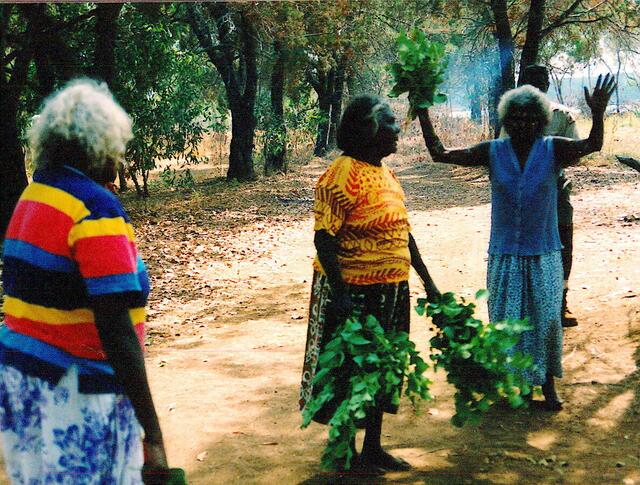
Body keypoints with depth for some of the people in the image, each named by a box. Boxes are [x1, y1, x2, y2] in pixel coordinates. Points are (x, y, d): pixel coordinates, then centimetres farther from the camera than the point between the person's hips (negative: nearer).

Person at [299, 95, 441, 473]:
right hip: (353, 292, -8)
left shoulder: (386, 173, 10)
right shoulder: (342, 175, -17)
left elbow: (404, 233, 16)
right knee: (349, 371, 6)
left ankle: (374, 448, 31)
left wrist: (428, 282, 16)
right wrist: (341, 296, -26)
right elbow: (324, 239, -21)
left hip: (391, 292, 8)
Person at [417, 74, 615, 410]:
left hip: (543, 256, -1)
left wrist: (598, 114, -39)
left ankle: (548, 385, 20)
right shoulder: (493, 152, -2)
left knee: (546, 321, 4)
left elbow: (592, 145, -21)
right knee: (505, 323, 7)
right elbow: (440, 154, -4)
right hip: (505, 256, 1)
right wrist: (423, 116, -12)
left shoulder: (553, 150, -5)